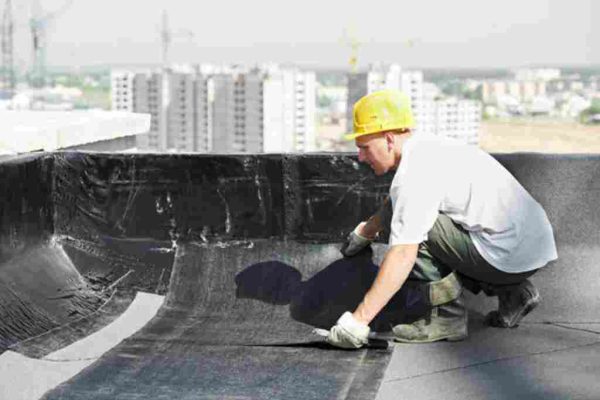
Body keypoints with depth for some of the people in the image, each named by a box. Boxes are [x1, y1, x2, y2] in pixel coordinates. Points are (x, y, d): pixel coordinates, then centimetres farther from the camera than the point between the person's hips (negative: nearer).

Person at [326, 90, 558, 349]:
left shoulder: (415, 174, -16)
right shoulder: (428, 149, 13)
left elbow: (402, 255, -23)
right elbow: (396, 203, 35)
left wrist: (358, 320, -23)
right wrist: (364, 231, 51)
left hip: (511, 256, -10)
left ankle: (448, 315, -6)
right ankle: (512, 291, 17)